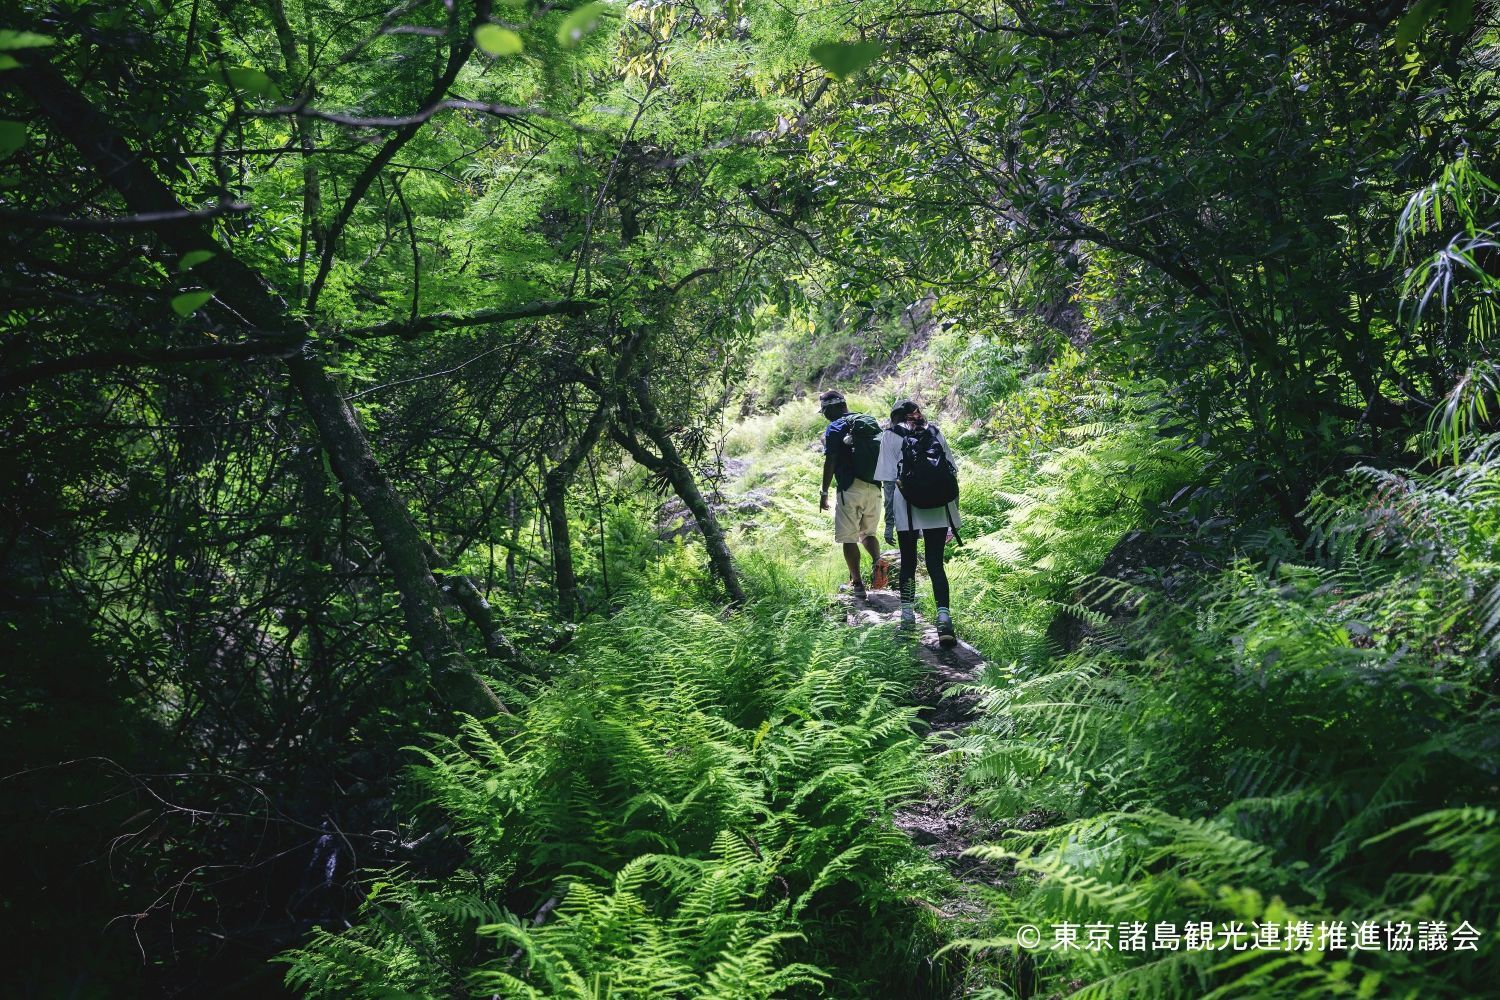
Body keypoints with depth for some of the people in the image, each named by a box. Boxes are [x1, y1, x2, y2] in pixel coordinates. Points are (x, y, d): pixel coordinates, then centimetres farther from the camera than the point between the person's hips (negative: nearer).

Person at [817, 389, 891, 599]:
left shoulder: (835, 428, -5)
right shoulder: (871, 423, 13)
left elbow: (830, 462, -10)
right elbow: (883, 457, 15)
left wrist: (824, 492, -4)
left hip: (850, 489, -6)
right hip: (874, 488, 6)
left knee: (849, 538, 3)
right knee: (868, 532, 21)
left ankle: (857, 584, 0)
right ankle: (878, 561, -6)